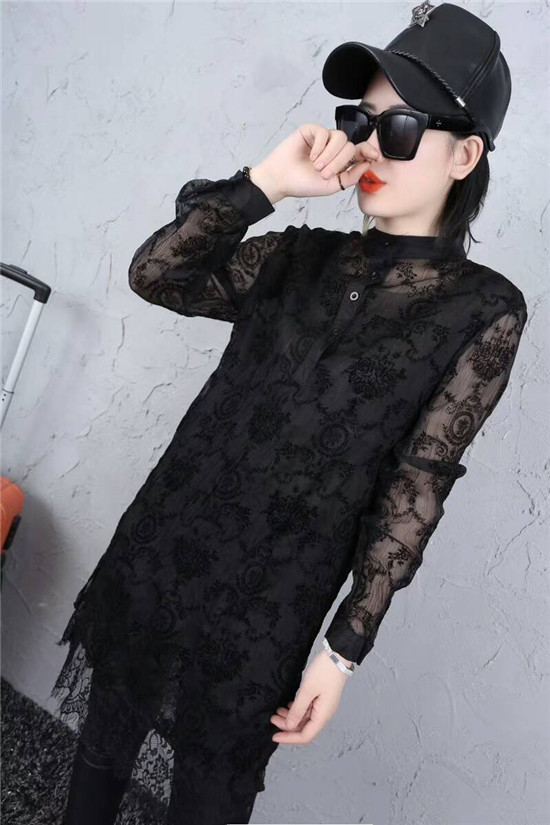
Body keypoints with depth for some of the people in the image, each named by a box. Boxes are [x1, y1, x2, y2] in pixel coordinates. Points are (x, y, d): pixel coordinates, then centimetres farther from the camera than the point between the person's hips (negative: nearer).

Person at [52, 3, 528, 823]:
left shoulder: (484, 309, -7)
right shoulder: (301, 256, 4)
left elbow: (414, 493, -10)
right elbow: (154, 275, -6)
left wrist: (345, 650, -9)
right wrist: (265, 182, -15)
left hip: (269, 606, -3)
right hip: (157, 552, 4)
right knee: (101, 750, 22)